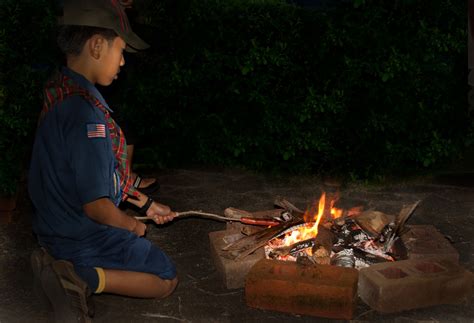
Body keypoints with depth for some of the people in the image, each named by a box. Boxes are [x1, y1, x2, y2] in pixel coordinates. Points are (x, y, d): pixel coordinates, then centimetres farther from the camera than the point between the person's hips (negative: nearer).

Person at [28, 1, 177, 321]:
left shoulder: (61, 94, 2)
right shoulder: (84, 111, -29)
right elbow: (96, 205, -28)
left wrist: (147, 204, 16)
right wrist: (133, 225, -7)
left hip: (56, 228, 9)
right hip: (83, 234, -9)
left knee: (142, 248, 31)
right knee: (167, 279, 7)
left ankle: (66, 267, 8)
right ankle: (81, 279, -9)